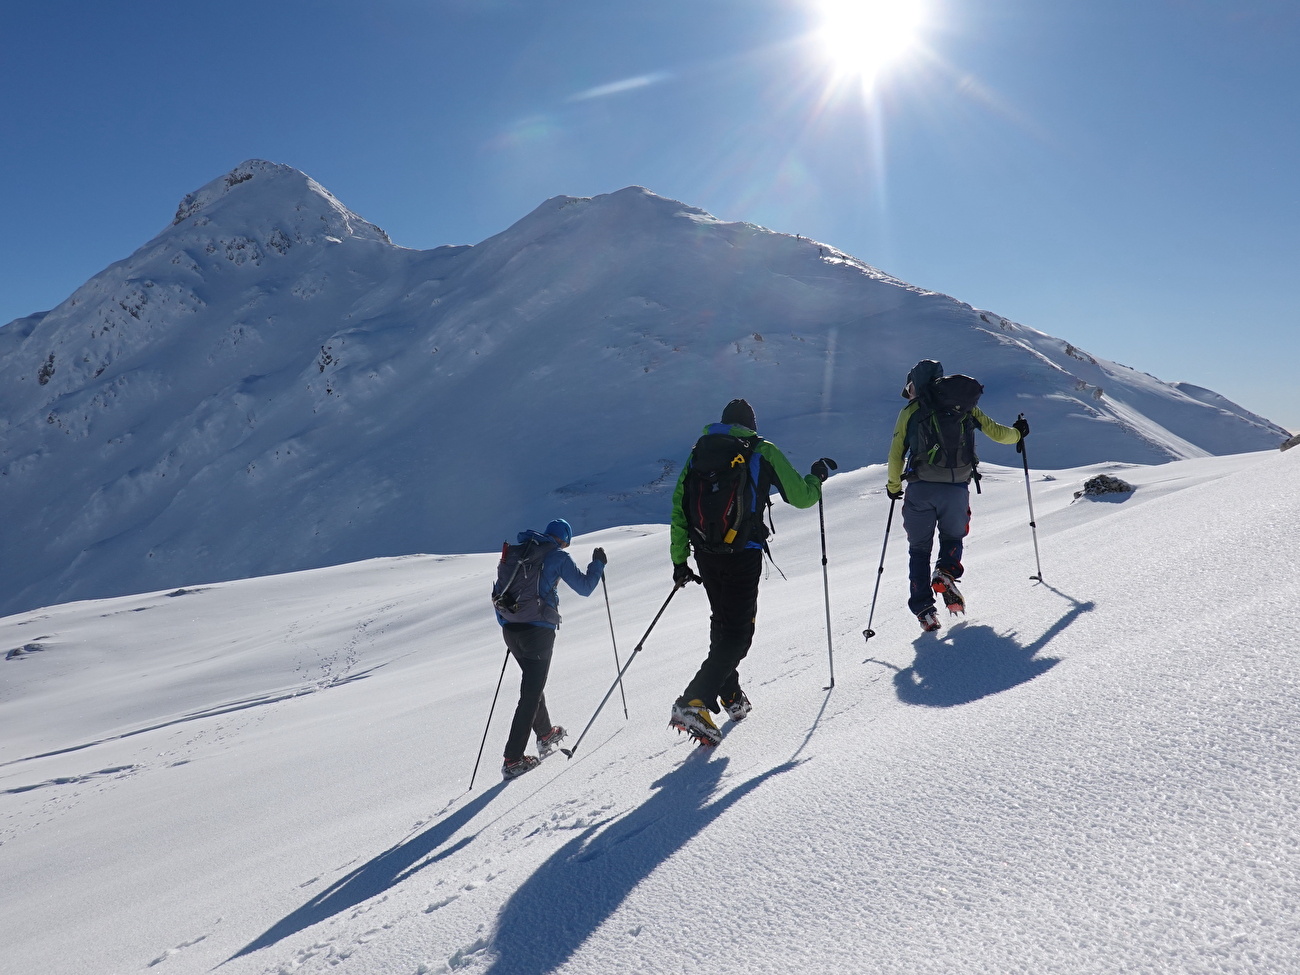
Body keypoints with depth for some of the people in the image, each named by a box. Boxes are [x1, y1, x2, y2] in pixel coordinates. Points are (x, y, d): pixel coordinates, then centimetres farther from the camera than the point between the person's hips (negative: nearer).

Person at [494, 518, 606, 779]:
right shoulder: (558, 556, -2)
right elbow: (584, 587, 2)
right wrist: (598, 563, 17)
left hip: (510, 629, 7)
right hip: (538, 630, -6)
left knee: (532, 683, 25)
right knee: (531, 694, -1)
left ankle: (546, 735, 41)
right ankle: (512, 760, -3)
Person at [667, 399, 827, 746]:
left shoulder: (699, 451, 12)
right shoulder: (764, 452, 1)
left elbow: (679, 506, 9)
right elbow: (800, 497, 5)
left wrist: (679, 559, 13)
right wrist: (817, 478, 27)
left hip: (705, 553, 5)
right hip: (743, 553, -5)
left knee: (722, 622, 22)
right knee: (738, 632, -1)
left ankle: (731, 696, 30)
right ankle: (694, 702, -17)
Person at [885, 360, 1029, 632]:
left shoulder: (910, 411, 6)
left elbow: (896, 455, 3)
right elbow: (997, 433, 15)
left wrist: (893, 486, 18)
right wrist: (1018, 433, 37)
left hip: (921, 489, -1)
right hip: (957, 489, 2)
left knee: (919, 549, 11)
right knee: (952, 538, 25)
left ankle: (923, 608, 0)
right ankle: (946, 572, -6)